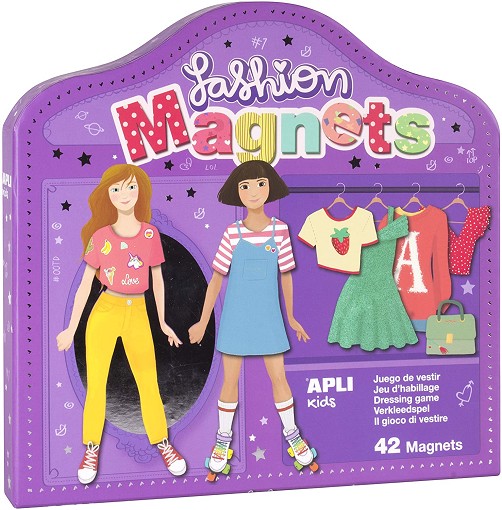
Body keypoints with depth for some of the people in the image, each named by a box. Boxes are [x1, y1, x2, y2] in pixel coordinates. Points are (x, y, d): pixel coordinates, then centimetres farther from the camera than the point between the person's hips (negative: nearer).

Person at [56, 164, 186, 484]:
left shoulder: (150, 233, 2)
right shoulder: (101, 237, -3)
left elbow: (157, 279, 11)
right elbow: (86, 284, 1)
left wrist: (162, 322, 14)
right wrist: (72, 329, 1)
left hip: (138, 314, 1)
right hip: (104, 313, -1)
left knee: (149, 383, 2)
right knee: (96, 384, 2)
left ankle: (162, 443, 18)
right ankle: (92, 449, 15)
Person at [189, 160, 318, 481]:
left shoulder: (280, 230, -4)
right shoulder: (233, 234, -6)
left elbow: (285, 275, 6)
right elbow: (216, 279, -1)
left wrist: (291, 317, 13)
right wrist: (203, 322, 0)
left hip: (268, 318, 1)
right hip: (236, 318, -1)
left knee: (279, 378, 6)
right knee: (231, 381, 6)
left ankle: (292, 436, 23)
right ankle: (223, 440, 21)